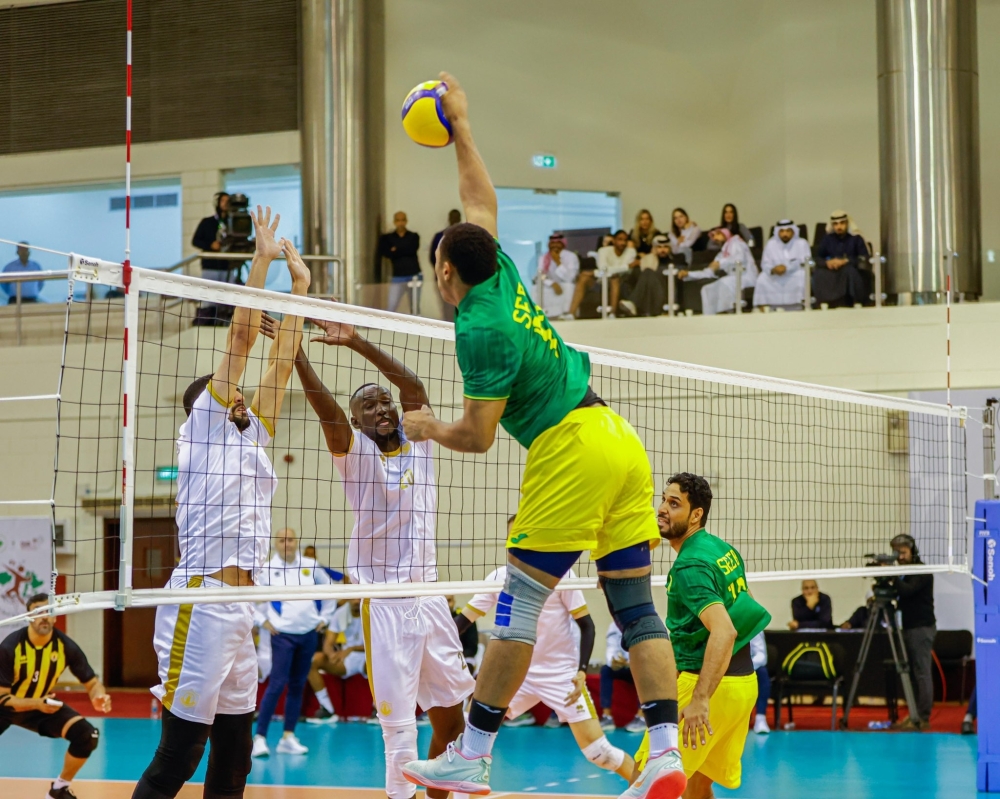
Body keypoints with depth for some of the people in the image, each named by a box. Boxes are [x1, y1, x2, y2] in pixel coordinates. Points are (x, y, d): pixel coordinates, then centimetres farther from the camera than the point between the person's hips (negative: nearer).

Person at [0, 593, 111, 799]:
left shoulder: (66, 646, -19)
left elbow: (92, 683, -10)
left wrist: (98, 697, -35)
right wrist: (36, 704, -40)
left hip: (44, 704, 3)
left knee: (87, 735, -17)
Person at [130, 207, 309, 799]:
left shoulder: (251, 436, 20)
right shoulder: (204, 424, 2)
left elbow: (282, 357, 22)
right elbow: (242, 335, -2)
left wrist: (300, 284, 25)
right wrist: (263, 258, 1)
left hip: (239, 608, 8)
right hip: (200, 600, -8)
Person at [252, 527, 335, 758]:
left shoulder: (310, 566, 5)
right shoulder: (268, 570, -3)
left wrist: (324, 618, 12)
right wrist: (263, 620, -3)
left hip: (308, 634, 4)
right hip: (282, 634, -4)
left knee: (297, 685, 6)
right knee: (277, 684, -12)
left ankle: (288, 738, 11)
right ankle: (260, 737, -11)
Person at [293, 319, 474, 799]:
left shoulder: (418, 445, 9)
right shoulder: (355, 451, 0)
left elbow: (414, 387, -5)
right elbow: (325, 407, -17)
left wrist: (357, 343, -14)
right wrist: (295, 353, -30)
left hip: (430, 595, 5)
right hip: (385, 602, -5)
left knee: (450, 718, 9)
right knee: (398, 723, -6)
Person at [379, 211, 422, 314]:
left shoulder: (414, 236, 9)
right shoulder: (387, 238, 7)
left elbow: (413, 249, -11)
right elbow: (386, 253, -10)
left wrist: (396, 250, -7)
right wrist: (404, 251, -9)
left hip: (414, 275, 1)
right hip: (398, 277, -1)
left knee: (415, 308, 6)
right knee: (391, 308, -11)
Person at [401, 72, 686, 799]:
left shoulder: (481, 329, -12)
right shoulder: (502, 275, 11)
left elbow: (478, 437, -11)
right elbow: (483, 199, 28)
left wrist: (430, 428, 10)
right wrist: (461, 126, 37)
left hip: (569, 452, -9)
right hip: (622, 444, 9)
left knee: (521, 604, -4)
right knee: (636, 606, 3)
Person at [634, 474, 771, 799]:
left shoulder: (690, 566, -18)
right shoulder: (725, 550, 10)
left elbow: (724, 631, -30)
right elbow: (748, 608, 25)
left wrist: (700, 700, -37)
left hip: (708, 684, -9)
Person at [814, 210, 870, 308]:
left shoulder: (856, 238, 1)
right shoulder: (827, 239, 10)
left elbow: (864, 259, -7)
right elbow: (818, 258, 7)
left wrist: (845, 261, -21)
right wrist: (827, 262, -16)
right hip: (831, 273, 2)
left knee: (850, 270, -38)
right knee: (818, 273, -30)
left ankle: (857, 303, -32)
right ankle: (824, 303, -29)